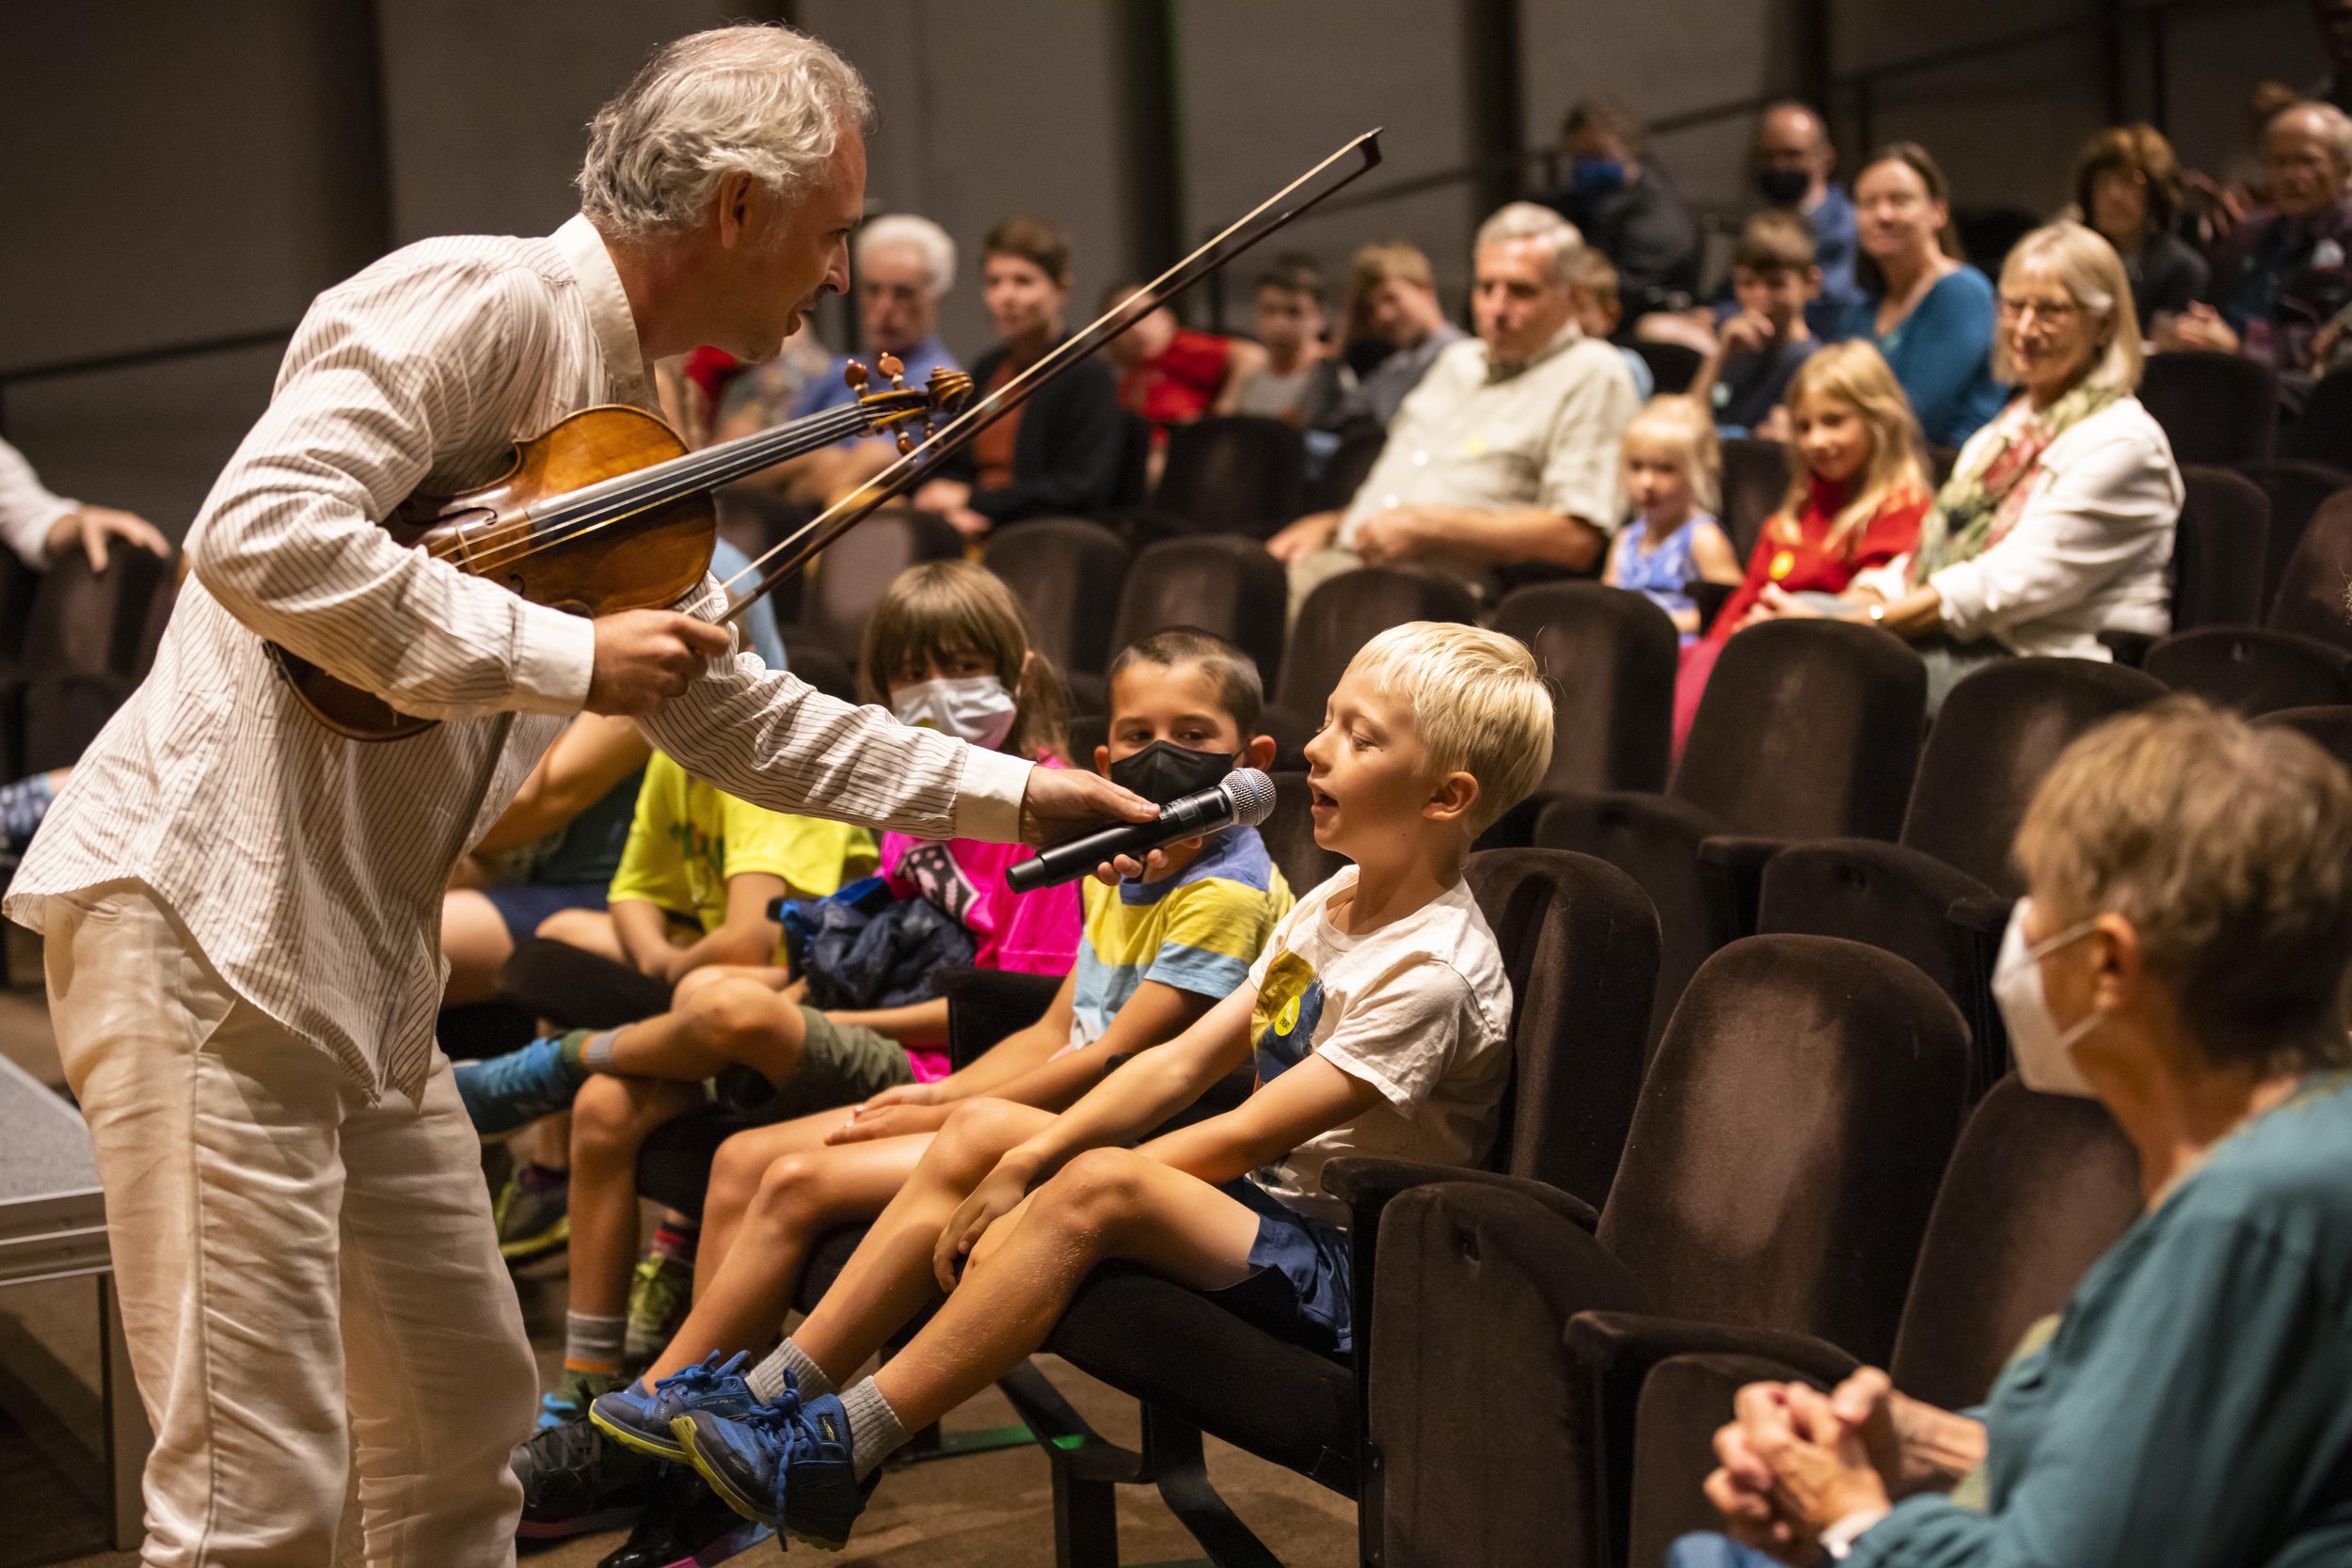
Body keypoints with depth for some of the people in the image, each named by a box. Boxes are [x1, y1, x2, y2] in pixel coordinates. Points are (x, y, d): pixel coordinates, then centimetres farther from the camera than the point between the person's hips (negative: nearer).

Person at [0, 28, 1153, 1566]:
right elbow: (260, 533, -27)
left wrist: (1013, 792, 25)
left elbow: (735, 714, 26)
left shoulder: (625, 429, 15)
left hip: (366, 959, 10)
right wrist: (564, 655, -21)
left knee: (465, 1415, 17)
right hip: (204, 913, -10)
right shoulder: (476, 304, -13)